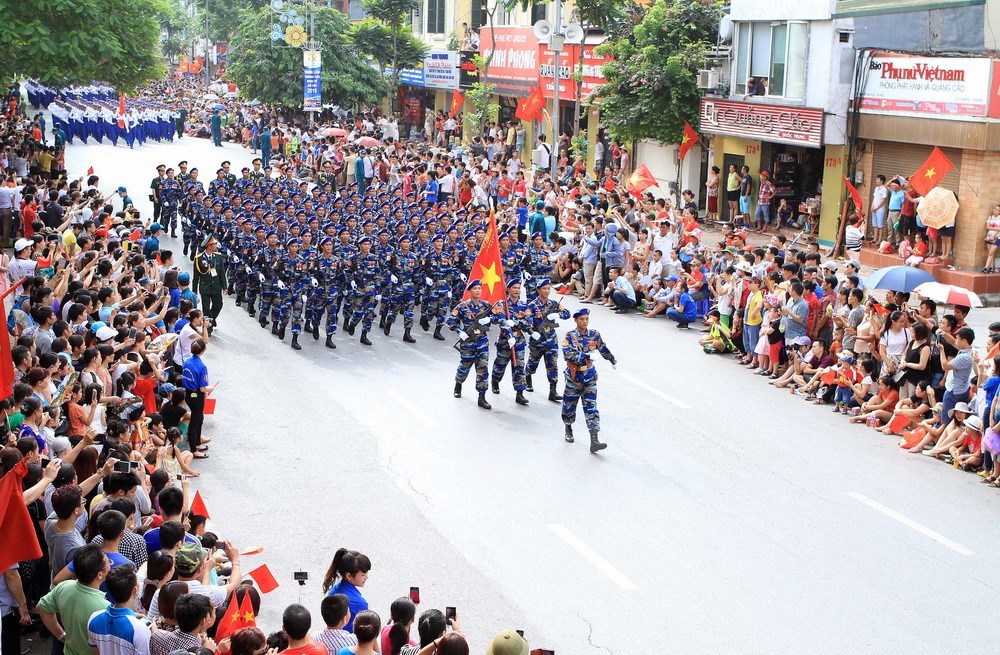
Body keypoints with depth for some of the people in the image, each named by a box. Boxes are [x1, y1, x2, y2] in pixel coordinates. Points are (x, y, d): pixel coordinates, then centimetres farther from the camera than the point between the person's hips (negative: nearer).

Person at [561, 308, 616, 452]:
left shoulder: (594, 335, 2)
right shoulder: (570, 336, -10)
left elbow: (603, 349, 20)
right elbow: (567, 354, -25)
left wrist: (613, 360, 35)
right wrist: (585, 356, -34)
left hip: (589, 376, 2)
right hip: (574, 375, -2)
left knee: (591, 406, -7)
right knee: (569, 403, 13)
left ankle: (594, 442, -14)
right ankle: (568, 428, 44)